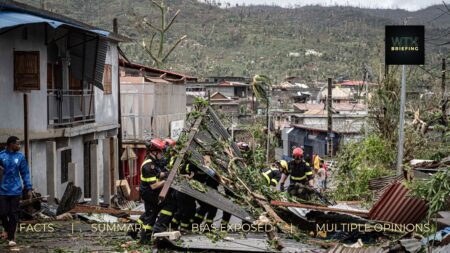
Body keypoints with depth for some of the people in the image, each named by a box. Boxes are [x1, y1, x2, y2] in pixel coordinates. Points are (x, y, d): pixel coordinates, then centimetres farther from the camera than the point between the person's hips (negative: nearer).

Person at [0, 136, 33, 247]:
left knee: (13, 214, 0)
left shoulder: (20, 157, 4)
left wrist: (29, 188, 2)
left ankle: (11, 238, 9)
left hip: (15, 190, 1)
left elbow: (25, 173, 7)